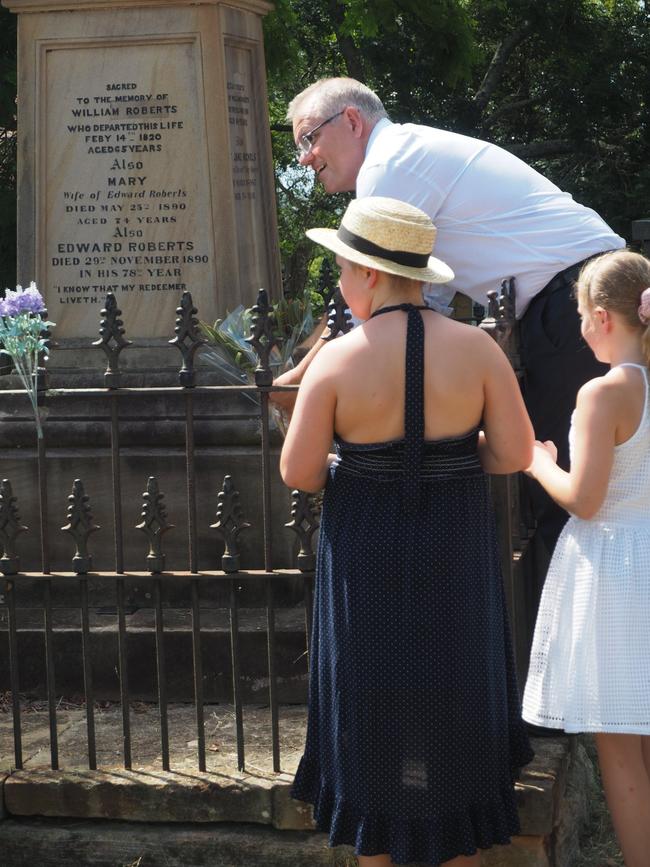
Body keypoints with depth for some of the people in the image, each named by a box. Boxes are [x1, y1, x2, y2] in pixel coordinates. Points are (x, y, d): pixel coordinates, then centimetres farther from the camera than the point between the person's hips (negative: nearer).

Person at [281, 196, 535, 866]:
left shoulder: (337, 359, -14)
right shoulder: (475, 349, -10)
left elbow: (298, 473, -11)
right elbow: (515, 454, -8)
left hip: (367, 566, -1)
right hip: (455, 565, 1)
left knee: (373, 716, 14)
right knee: (454, 709, 17)